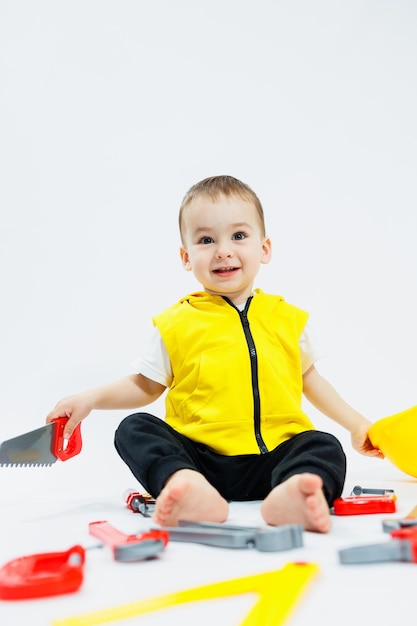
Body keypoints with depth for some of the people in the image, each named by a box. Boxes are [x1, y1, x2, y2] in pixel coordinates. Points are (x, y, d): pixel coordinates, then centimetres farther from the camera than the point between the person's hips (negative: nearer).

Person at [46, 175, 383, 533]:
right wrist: (91, 399, -1)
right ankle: (193, 491, -47)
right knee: (134, 429, -21)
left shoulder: (287, 318, 11)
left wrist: (355, 424, 24)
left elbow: (308, 376, 25)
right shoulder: (176, 323, 6)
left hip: (272, 460, 1)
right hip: (200, 458, -1)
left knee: (325, 448, -23)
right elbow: (146, 386, 13)